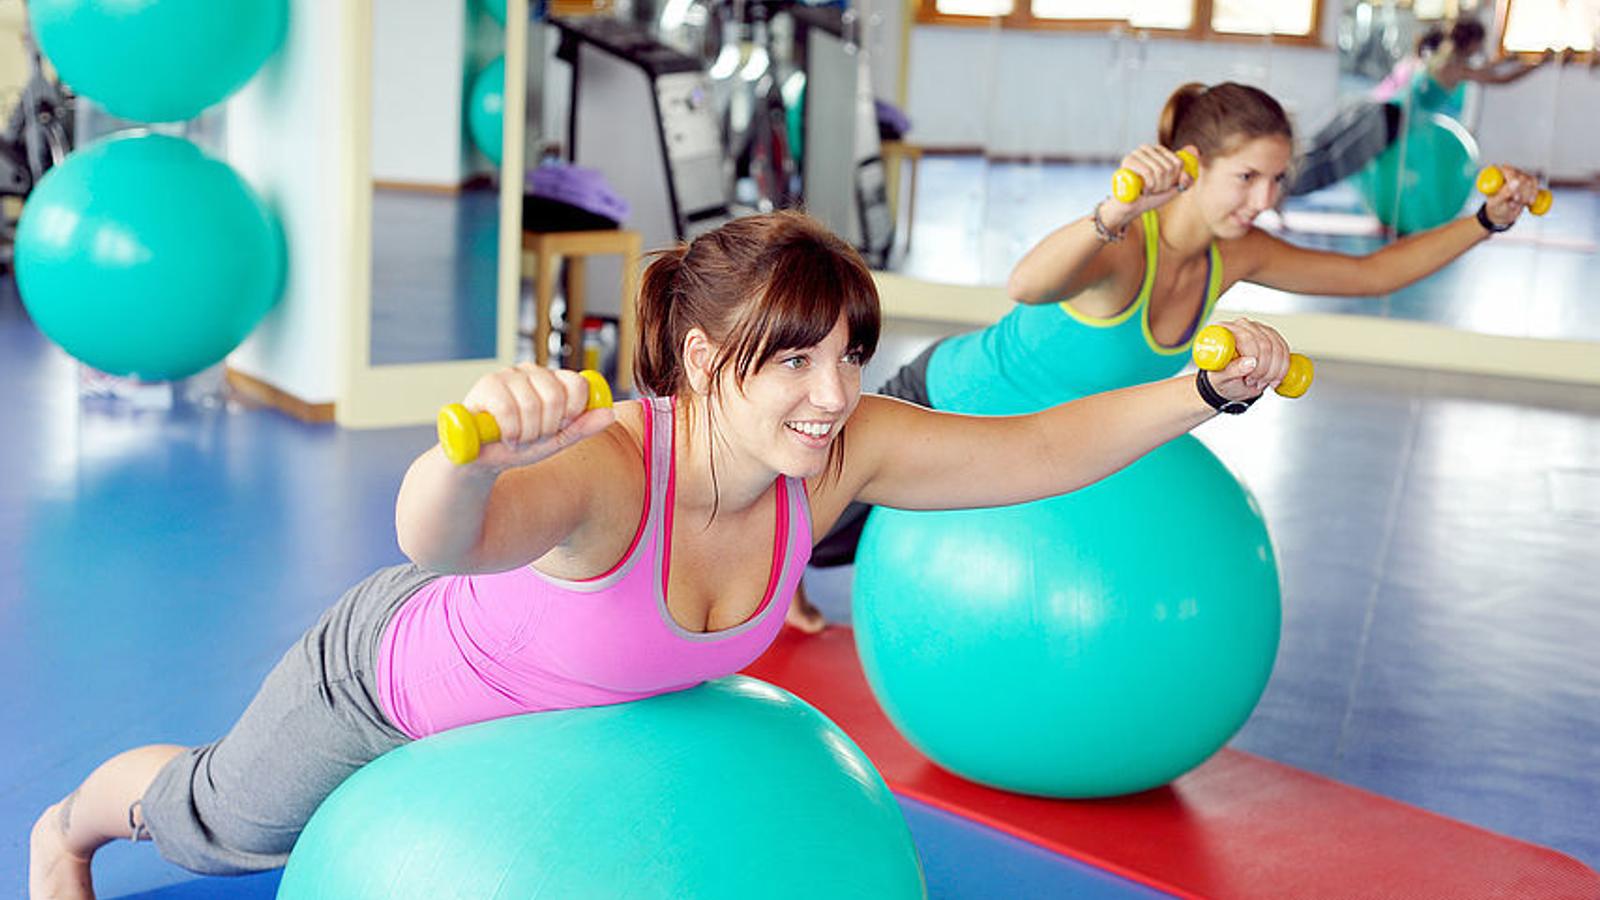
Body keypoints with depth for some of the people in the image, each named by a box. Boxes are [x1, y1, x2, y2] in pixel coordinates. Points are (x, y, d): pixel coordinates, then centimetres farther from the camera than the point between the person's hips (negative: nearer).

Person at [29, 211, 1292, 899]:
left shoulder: (843, 454, -30)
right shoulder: (604, 468, -48)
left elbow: (1037, 449, -26)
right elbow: (442, 539, -67)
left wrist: (1206, 391, -37)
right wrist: (479, 450, -87)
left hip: (563, 691, 5)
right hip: (398, 678, -4)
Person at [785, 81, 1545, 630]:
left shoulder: (1235, 257, -16)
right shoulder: (1123, 247, -40)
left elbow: (1371, 274, -4)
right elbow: (1026, 286, -62)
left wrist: (1487, 220, -12)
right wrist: (1117, 209, -78)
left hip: (1033, 438, 6)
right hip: (946, 407, -6)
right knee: (834, 521, 17)